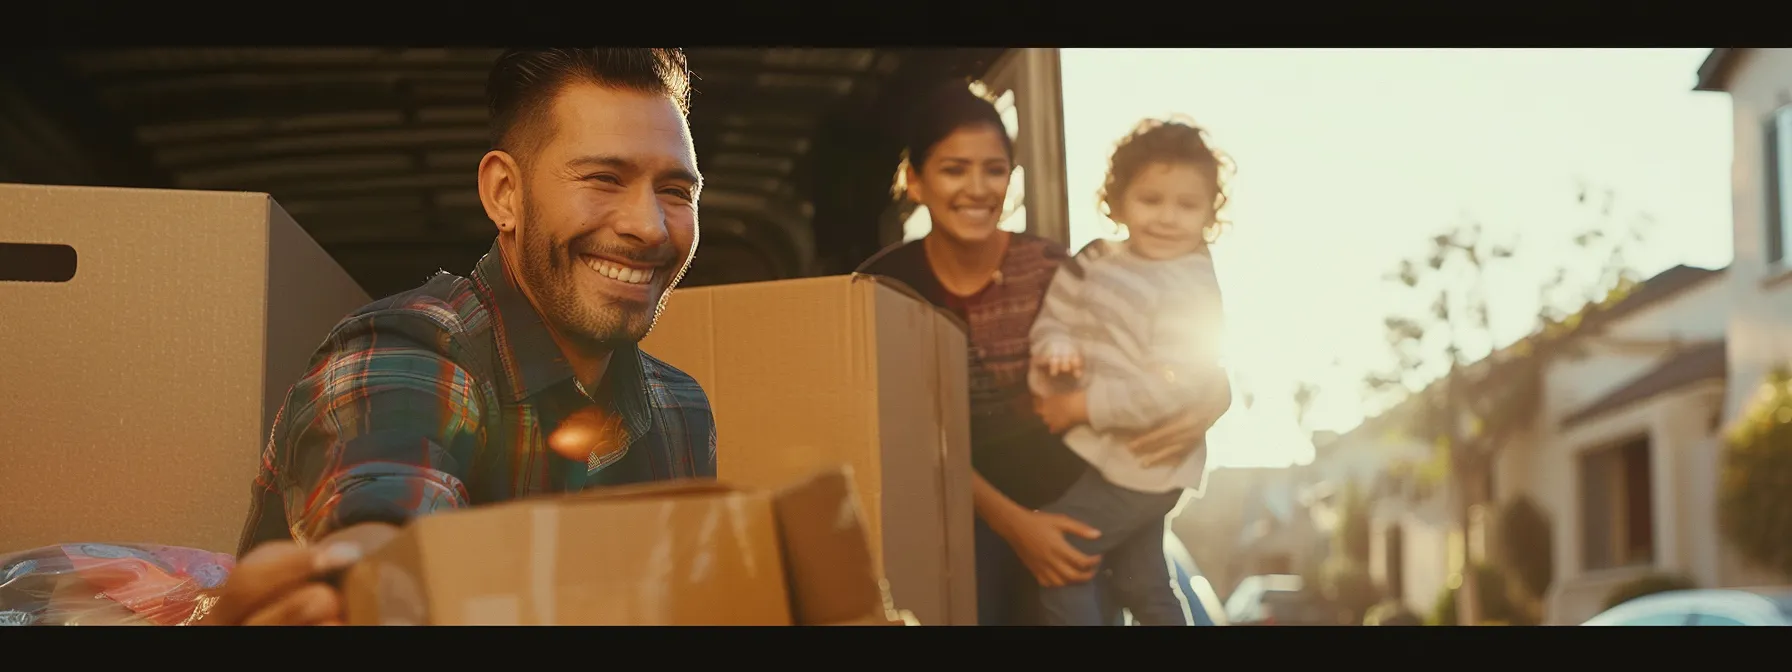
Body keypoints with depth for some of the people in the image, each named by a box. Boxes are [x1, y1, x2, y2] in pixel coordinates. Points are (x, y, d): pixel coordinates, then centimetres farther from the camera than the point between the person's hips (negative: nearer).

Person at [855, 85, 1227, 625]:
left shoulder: (1052, 270, -8)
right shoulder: (882, 287, -7)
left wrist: (1199, 409, -25)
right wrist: (1010, 520, -22)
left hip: (1066, 509, 1)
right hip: (956, 526, -1)